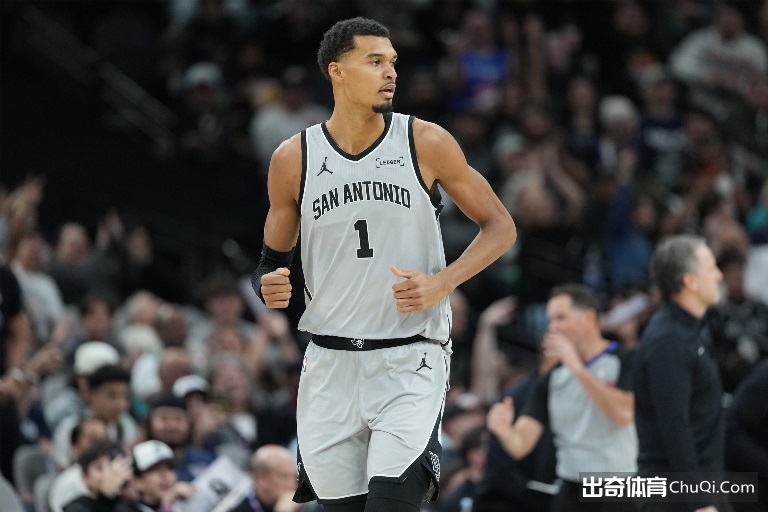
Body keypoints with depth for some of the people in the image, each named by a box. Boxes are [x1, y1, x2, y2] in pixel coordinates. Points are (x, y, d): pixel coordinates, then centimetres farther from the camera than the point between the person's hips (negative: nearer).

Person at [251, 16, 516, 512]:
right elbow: (274, 259, 14)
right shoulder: (294, 158, 3)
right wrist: (269, 286, -9)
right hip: (330, 364, 3)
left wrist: (442, 284, -12)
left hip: (410, 360, -3)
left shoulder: (425, 142, -3)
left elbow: (500, 227, 4)